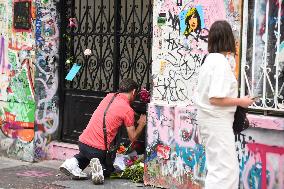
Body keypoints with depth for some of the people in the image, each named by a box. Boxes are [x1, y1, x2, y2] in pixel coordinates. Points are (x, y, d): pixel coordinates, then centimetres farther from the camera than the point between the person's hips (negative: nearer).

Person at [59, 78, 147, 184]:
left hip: (83, 141, 5)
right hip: (98, 149, -5)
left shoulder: (109, 96, 10)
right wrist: (141, 124, 14)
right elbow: (133, 138, -2)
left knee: (87, 154, 40)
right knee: (109, 168, 25)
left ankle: (74, 162, 9)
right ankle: (99, 168, -9)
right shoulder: (128, 110, -8)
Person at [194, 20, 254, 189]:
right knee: (225, 170, -6)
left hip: (209, 118, 10)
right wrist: (241, 101, -12)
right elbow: (216, 99, -24)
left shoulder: (210, 60, 9)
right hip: (218, 121, -10)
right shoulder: (222, 62, -19)